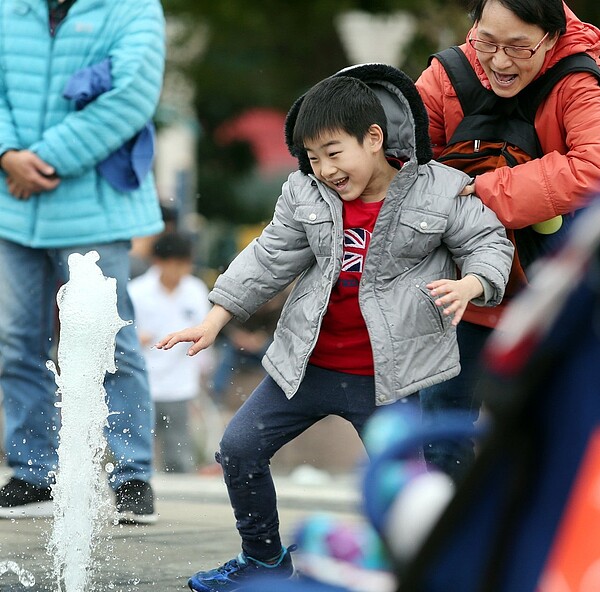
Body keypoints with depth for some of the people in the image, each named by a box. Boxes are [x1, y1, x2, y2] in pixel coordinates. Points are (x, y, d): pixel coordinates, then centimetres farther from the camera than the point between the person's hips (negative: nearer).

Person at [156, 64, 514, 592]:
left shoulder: (442, 191, -11)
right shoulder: (305, 196, 0)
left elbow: (490, 243, -4)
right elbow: (270, 260, 7)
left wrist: (469, 284, -26)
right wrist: (214, 322, 4)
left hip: (386, 374, -4)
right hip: (306, 364, 4)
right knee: (239, 448, 7)